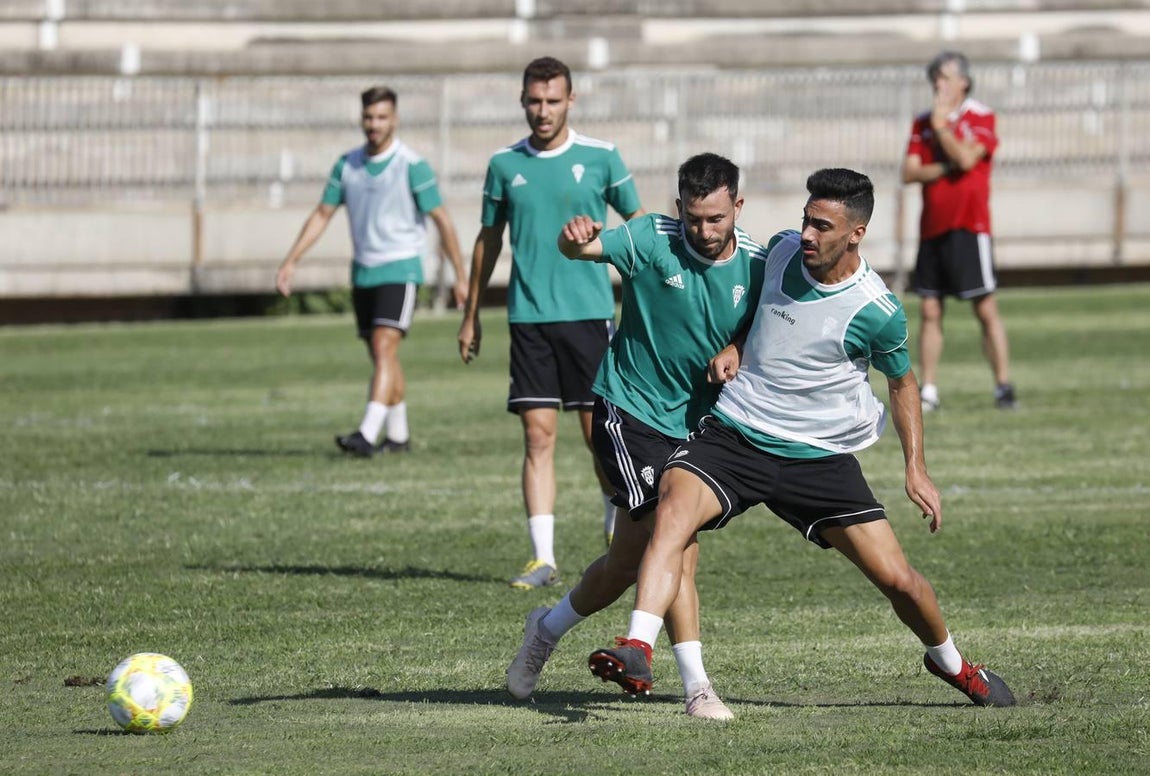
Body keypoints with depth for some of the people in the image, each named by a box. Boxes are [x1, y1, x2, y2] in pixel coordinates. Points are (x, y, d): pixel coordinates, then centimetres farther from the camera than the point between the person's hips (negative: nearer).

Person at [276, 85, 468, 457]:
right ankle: (398, 434, 24)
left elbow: (441, 220, -8)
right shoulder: (347, 164, 6)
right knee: (383, 357, 12)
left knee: (384, 349, -18)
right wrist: (290, 262, 5)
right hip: (363, 272, 6)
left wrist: (460, 276, -9)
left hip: (399, 269, -6)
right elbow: (322, 214, 12)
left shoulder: (412, 165, -11)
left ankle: (368, 434, -29)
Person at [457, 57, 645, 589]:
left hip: (589, 312, -2)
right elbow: (489, 239, 17)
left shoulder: (601, 158, 1)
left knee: (598, 432, 0)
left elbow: (638, 225, 8)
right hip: (528, 318, 2)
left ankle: (616, 525, 25)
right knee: (538, 436, -3)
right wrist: (471, 314, 19)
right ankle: (543, 558, -2)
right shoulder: (504, 164, 7)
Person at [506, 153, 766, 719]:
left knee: (627, 562, 11)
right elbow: (579, 248, -26)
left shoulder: (756, 264, -4)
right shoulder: (652, 241, -14)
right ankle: (697, 687, -13)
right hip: (629, 410, -5)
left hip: (693, 422, 5)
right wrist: (577, 238, -50)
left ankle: (548, 630, 33)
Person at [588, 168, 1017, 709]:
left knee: (896, 578, -2)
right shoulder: (781, 252, -2)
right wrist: (734, 347, 3)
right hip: (733, 435, 2)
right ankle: (636, 651, -38)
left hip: (820, 457, -2)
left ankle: (949, 662, 30)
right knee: (673, 508, -28)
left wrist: (916, 469, 3)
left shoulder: (876, 312, -13)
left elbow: (902, 381, 6)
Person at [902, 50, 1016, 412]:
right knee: (930, 311, 4)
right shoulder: (923, 123, 11)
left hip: (968, 226, -5)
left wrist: (941, 124, -8)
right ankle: (928, 392, 7)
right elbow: (909, 172, 3)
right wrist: (946, 168, -11)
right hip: (932, 228, 5)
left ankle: (1004, 386, -3)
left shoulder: (981, 117, -3)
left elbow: (966, 158, -18)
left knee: (986, 309, -6)